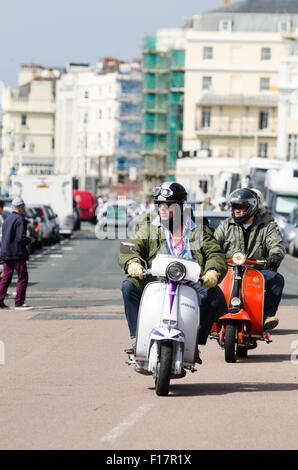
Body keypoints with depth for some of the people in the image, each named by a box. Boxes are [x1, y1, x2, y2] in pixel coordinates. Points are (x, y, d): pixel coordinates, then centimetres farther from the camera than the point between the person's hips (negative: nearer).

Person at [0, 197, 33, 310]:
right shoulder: (20, 219, -14)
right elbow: (21, 238, -20)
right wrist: (30, 240, -2)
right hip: (17, 253, -8)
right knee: (22, 278, -2)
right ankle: (19, 303, -4)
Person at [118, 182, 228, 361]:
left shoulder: (198, 228, 13)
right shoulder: (149, 227, 15)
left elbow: (216, 253, 3)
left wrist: (213, 272, -20)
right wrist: (132, 263, -22)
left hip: (191, 283, -1)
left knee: (215, 295, -29)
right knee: (129, 286, -24)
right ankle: (138, 338, -19)